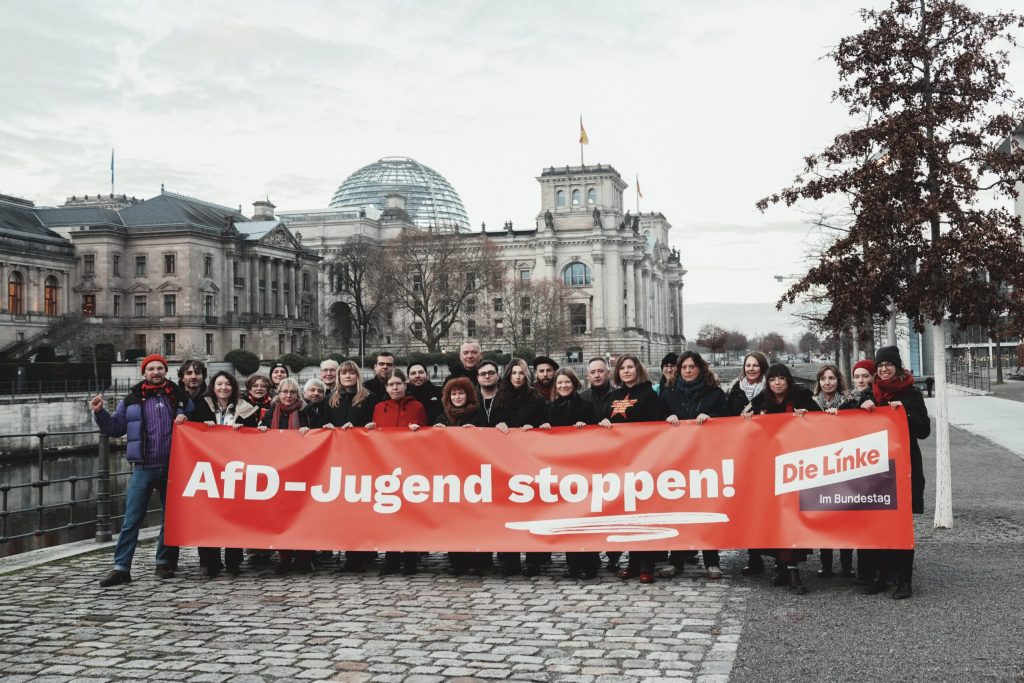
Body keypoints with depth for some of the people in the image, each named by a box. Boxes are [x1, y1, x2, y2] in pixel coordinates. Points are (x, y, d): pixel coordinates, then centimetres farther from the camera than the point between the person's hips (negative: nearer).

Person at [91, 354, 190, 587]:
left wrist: (185, 420, -4)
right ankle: (121, 568, -2)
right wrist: (100, 413, -5)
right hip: (143, 469, -1)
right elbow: (115, 428, 9)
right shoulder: (132, 400, 7)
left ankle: (165, 563, 21)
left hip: (173, 468, 1)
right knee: (131, 519, -4)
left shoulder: (179, 397, 8)